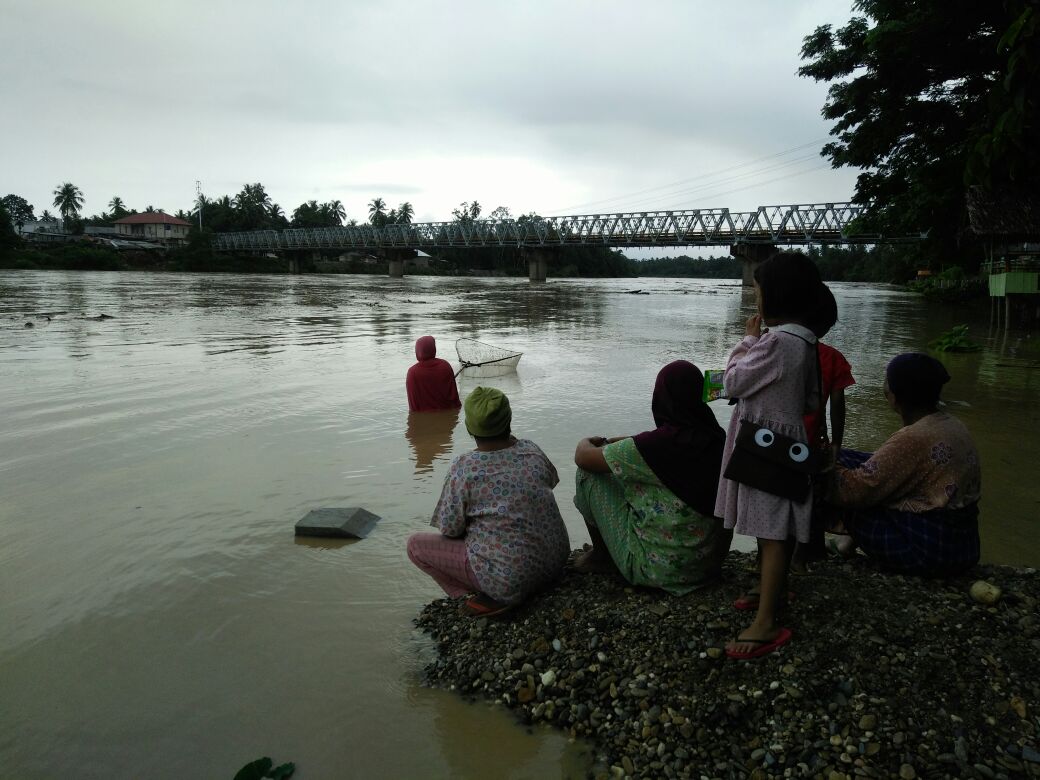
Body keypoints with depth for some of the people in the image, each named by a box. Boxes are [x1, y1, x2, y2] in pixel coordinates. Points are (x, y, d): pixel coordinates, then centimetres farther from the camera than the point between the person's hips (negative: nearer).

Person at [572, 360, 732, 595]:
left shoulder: (655, 444, -24)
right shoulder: (717, 438, -5)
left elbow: (584, 458, -11)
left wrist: (587, 442, 11)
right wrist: (624, 442, 18)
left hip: (657, 569, -7)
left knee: (588, 473, 0)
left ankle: (601, 555, 20)